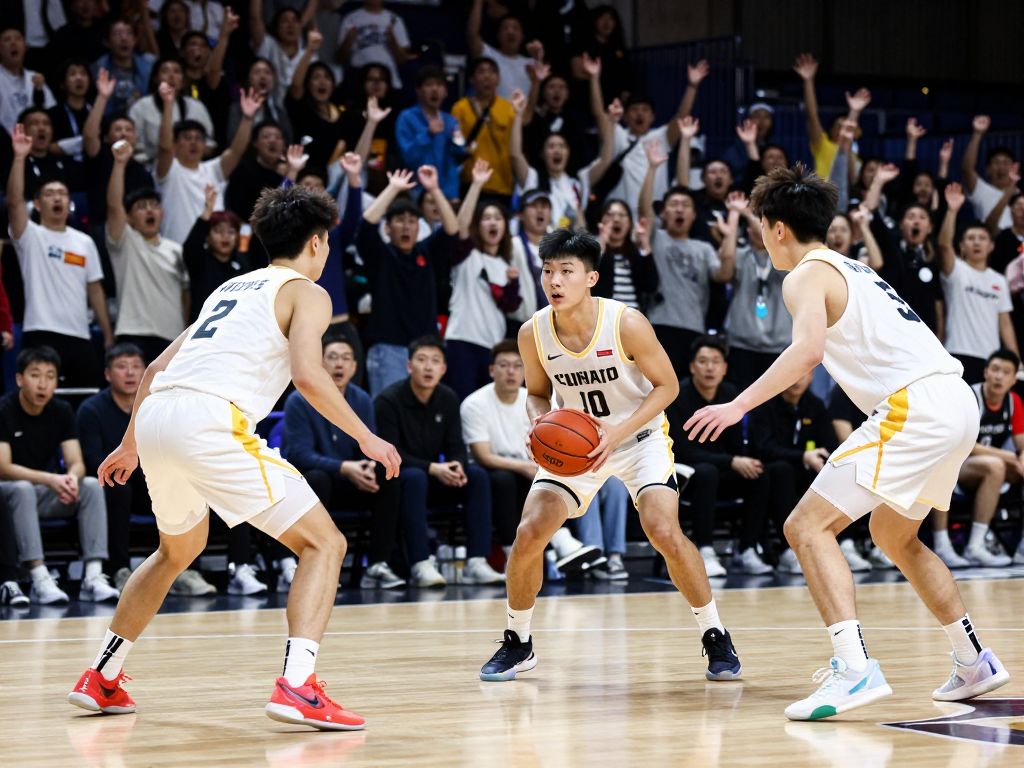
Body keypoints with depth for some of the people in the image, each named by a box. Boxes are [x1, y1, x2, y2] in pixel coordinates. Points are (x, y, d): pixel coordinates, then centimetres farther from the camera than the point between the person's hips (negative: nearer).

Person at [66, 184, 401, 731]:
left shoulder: (233, 287, 30)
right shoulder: (306, 293, 8)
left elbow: (157, 367, 31)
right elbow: (307, 375, -10)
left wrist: (130, 445, 41)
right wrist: (366, 438, 0)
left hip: (154, 417, 8)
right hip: (211, 423, -8)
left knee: (179, 550, 33)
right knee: (323, 543, -1)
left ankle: (100, 679, 34)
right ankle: (297, 686, -19)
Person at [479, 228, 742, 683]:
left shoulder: (626, 324, -25)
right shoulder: (533, 333, -15)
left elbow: (667, 385, -14)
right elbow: (537, 393, 3)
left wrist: (620, 431, -26)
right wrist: (540, 422, -20)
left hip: (639, 436, -3)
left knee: (665, 532, -22)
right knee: (528, 534, -11)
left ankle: (715, 637, -2)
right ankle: (518, 644, 11)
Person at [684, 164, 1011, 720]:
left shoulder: (806, 276, -2)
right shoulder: (852, 268, 26)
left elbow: (808, 349, -21)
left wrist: (738, 406, -23)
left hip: (914, 405, -9)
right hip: (958, 402, 9)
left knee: (807, 526, -9)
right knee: (893, 535, 28)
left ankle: (854, 667, -24)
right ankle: (974, 663, 31)